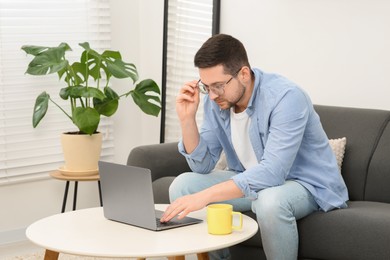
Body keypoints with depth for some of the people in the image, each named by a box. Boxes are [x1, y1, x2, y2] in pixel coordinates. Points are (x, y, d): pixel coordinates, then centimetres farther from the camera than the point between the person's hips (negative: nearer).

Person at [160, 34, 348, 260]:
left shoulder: (286, 97, -28)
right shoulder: (217, 100, -8)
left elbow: (272, 172, -37)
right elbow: (203, 166, -3)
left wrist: (205, 195, -44)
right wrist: (187, 119, -19)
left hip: (309, 184, -6)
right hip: (251, 181, 6)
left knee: (270, 201, -39)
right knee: (182, 186, -9)